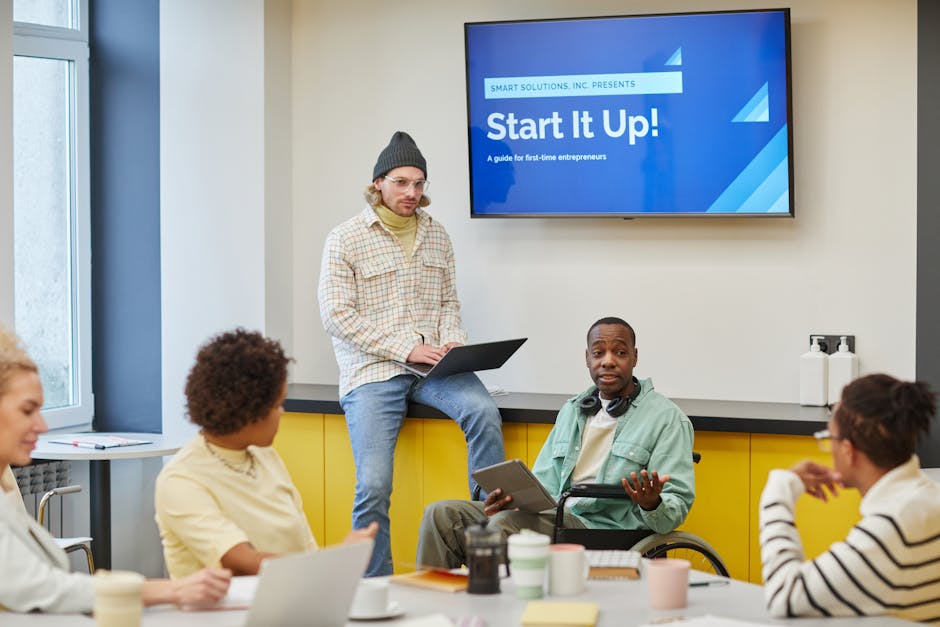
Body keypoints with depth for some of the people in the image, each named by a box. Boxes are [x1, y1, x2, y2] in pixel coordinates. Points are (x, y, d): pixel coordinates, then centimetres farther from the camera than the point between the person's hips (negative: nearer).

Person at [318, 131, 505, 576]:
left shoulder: (436, 236, 15)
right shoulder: (345, 239, 0)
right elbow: (337, 316, -7)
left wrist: (452, 342, -4)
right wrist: (406, 348, -14)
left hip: (431, 363, 3)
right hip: (372, 370, -3)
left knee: (483, 411, -28)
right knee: (374, 486, -17)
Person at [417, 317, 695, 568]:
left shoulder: (667, 417, 2)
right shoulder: (571, 411, 23)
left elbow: (677, 506, -4)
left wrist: (652, 504, -29)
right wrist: (513, 498, -3)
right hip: (554, 515, 7)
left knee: (505, 523, -31)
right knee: (442, 514, -8)